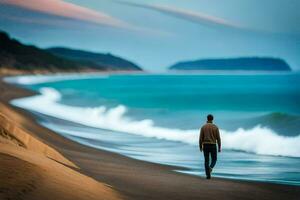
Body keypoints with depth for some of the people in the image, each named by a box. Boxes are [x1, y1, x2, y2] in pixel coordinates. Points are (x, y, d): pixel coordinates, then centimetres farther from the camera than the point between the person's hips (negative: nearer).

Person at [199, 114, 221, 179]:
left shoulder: (203, 127, 0)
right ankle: (210, 168, -19)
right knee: (214, 160, 13)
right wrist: (219, 148, 3)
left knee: (206, 161, 8)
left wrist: (200, 147, 9)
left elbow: (200, 138, -1)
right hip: (213, 146, -1)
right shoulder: (215, 127, -2)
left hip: (205, 146, 1)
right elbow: (218, 138, -3)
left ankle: (208, 175, 2)